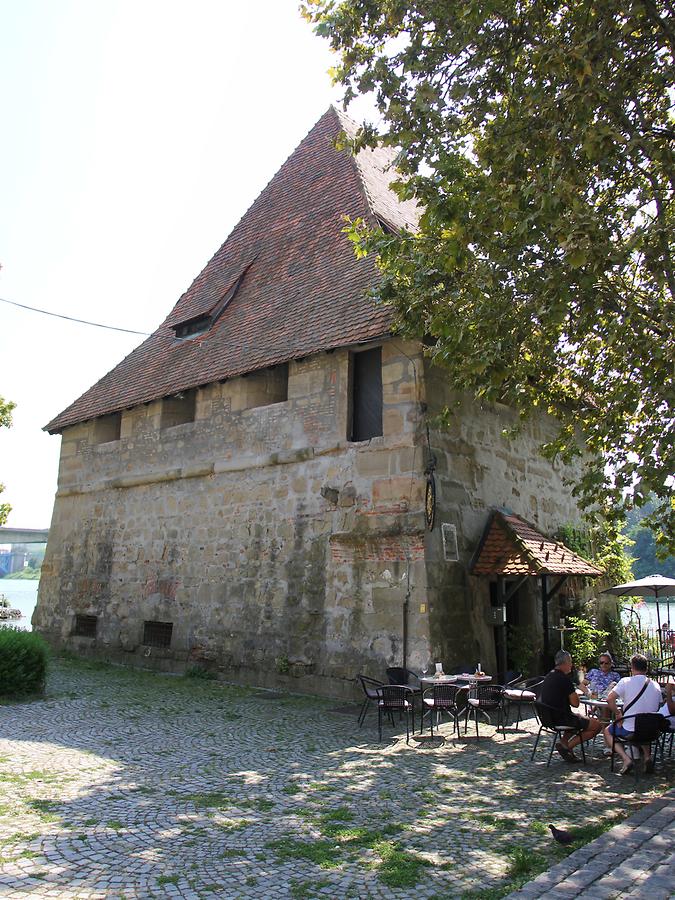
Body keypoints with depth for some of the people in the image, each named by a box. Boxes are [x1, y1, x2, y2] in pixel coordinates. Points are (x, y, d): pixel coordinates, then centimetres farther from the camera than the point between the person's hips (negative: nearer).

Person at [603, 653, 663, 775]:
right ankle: (647, 756, 15)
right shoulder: (656, 686, 2)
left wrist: (618, 713, -4)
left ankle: (626, 759, -1)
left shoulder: (626, 681, -13)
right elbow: (657, 707, 13)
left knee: (607, 731, 23)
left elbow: (610, 699, -21)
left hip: (629, 731, -5)